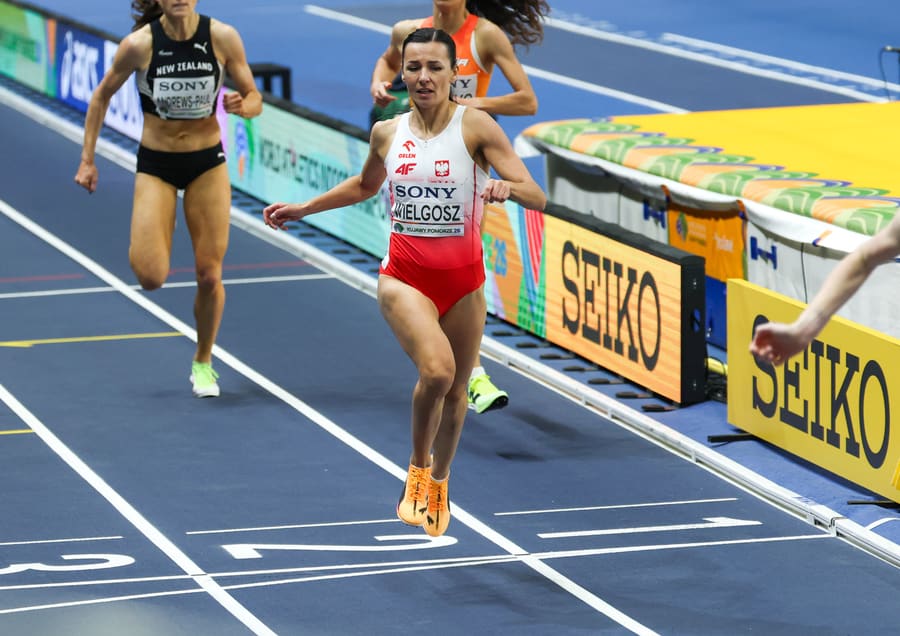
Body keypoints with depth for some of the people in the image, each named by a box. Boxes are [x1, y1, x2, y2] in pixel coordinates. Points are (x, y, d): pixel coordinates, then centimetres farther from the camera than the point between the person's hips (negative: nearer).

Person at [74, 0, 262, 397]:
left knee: (210, 275, 0)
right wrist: (87, 160, -1)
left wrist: (241, 105, -27)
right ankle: (143, 244, 23)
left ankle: (203, 362, 24)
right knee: (151, 278, -14)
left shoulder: (223, 37, -14)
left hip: (207, 163, 1)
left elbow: (254, 100, -3)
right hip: (156, 165, -1)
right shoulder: (139, 44, -17)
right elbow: (102, 96, -1)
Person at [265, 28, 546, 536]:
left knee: (456, 390, 11)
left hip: (463, 278, 0)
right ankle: (418, 466, 0)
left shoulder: (475, 126, -9)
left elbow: (537, 196, -14)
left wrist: (506, 187, -35)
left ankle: (438, 480, 39)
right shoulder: (387, 133, 2)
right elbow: (365, 185, 25)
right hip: (405, 275, 0)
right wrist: (302, 209, 25)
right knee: (437, 369, -25)